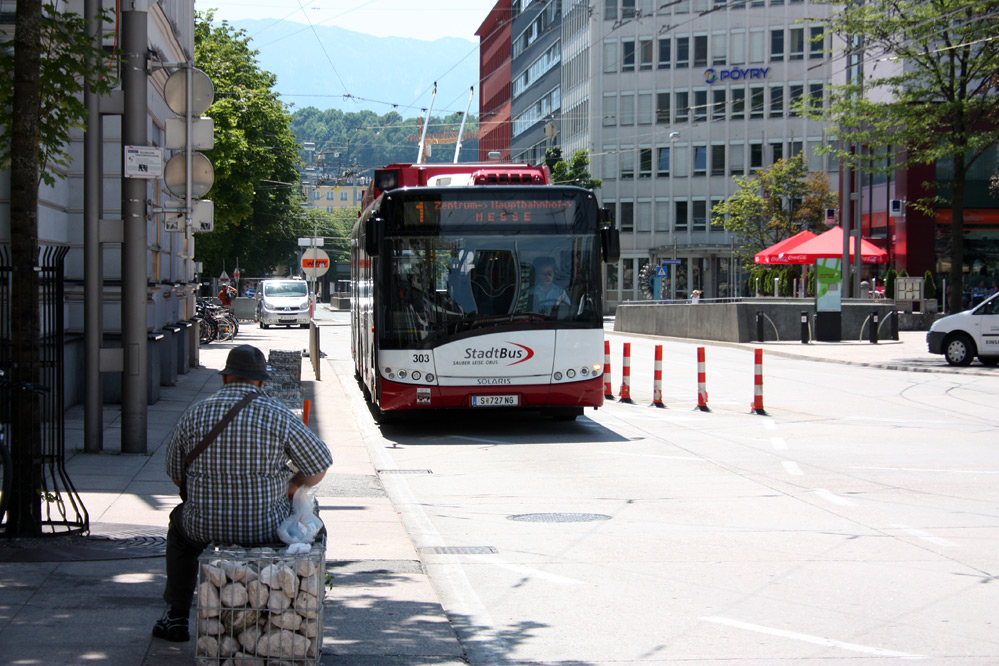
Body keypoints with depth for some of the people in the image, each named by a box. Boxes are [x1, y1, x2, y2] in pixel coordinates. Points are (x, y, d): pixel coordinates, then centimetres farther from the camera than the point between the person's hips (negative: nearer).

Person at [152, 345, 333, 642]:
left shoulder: (194, 414, -4)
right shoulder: (280, 416, -10)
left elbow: (175, 473, 8)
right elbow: (320, 465, -4)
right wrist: (290, 489, 14)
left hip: (206, 527, 1)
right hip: (266, 528, -1)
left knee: (180, 522, 36)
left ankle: (177, 618, 36)